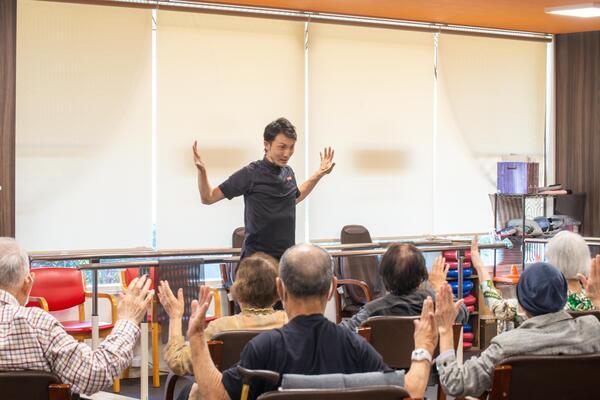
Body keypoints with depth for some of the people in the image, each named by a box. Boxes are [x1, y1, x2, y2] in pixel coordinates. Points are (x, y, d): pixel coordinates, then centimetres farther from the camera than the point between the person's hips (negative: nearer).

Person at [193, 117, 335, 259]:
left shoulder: (288, 172, 8)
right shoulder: (251, 174, -9)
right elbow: (208, 198, -6)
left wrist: (320, 174, 29)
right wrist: (201, 170, -22)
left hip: (287, 254, 5)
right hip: (257, 256, -5)